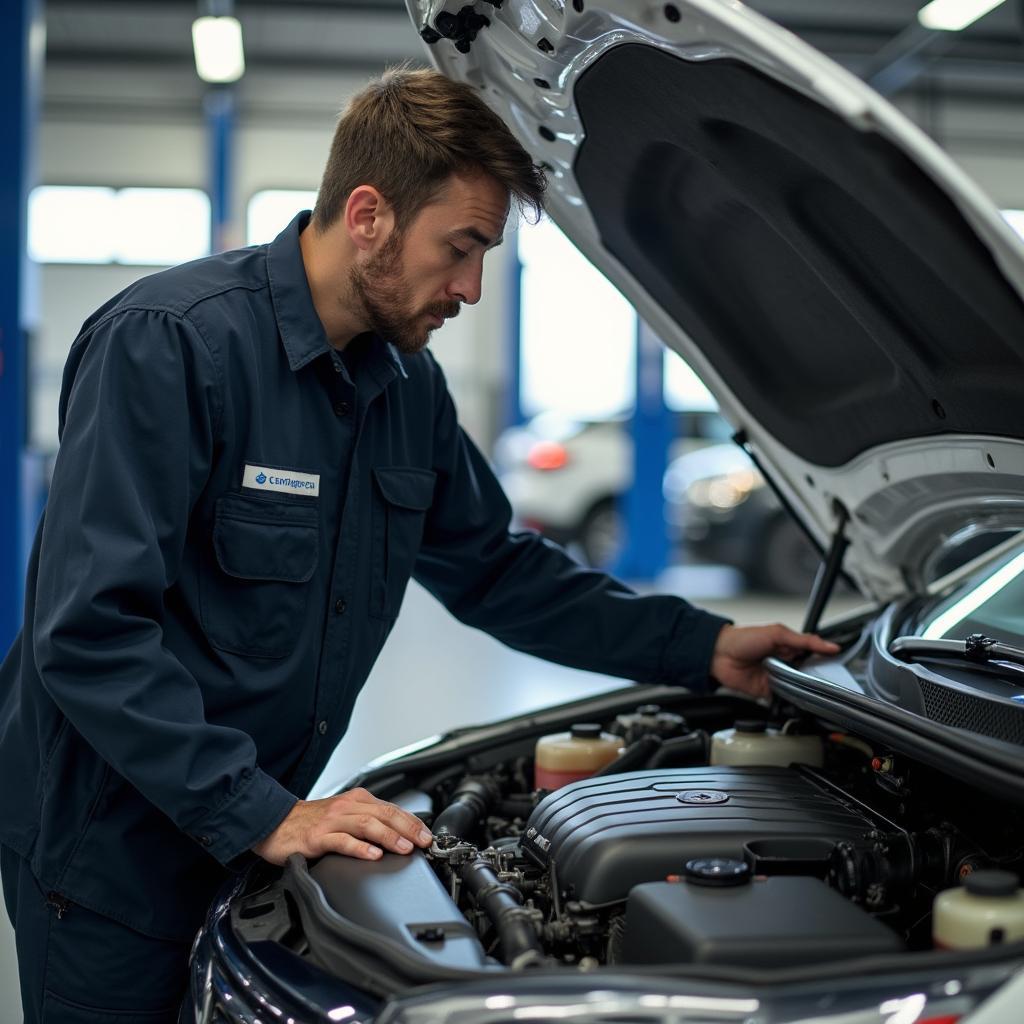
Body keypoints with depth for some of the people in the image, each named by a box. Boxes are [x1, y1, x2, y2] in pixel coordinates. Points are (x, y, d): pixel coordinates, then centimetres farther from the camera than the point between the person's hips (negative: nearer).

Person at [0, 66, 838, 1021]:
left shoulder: (409, 384, 3)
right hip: (109, 855, -7)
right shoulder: (168, 343, -21)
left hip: (242, 833, 7)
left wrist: (704, 648, 5)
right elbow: (91, 628, -26)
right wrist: (259, 816, -28)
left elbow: (496, 568, 12)